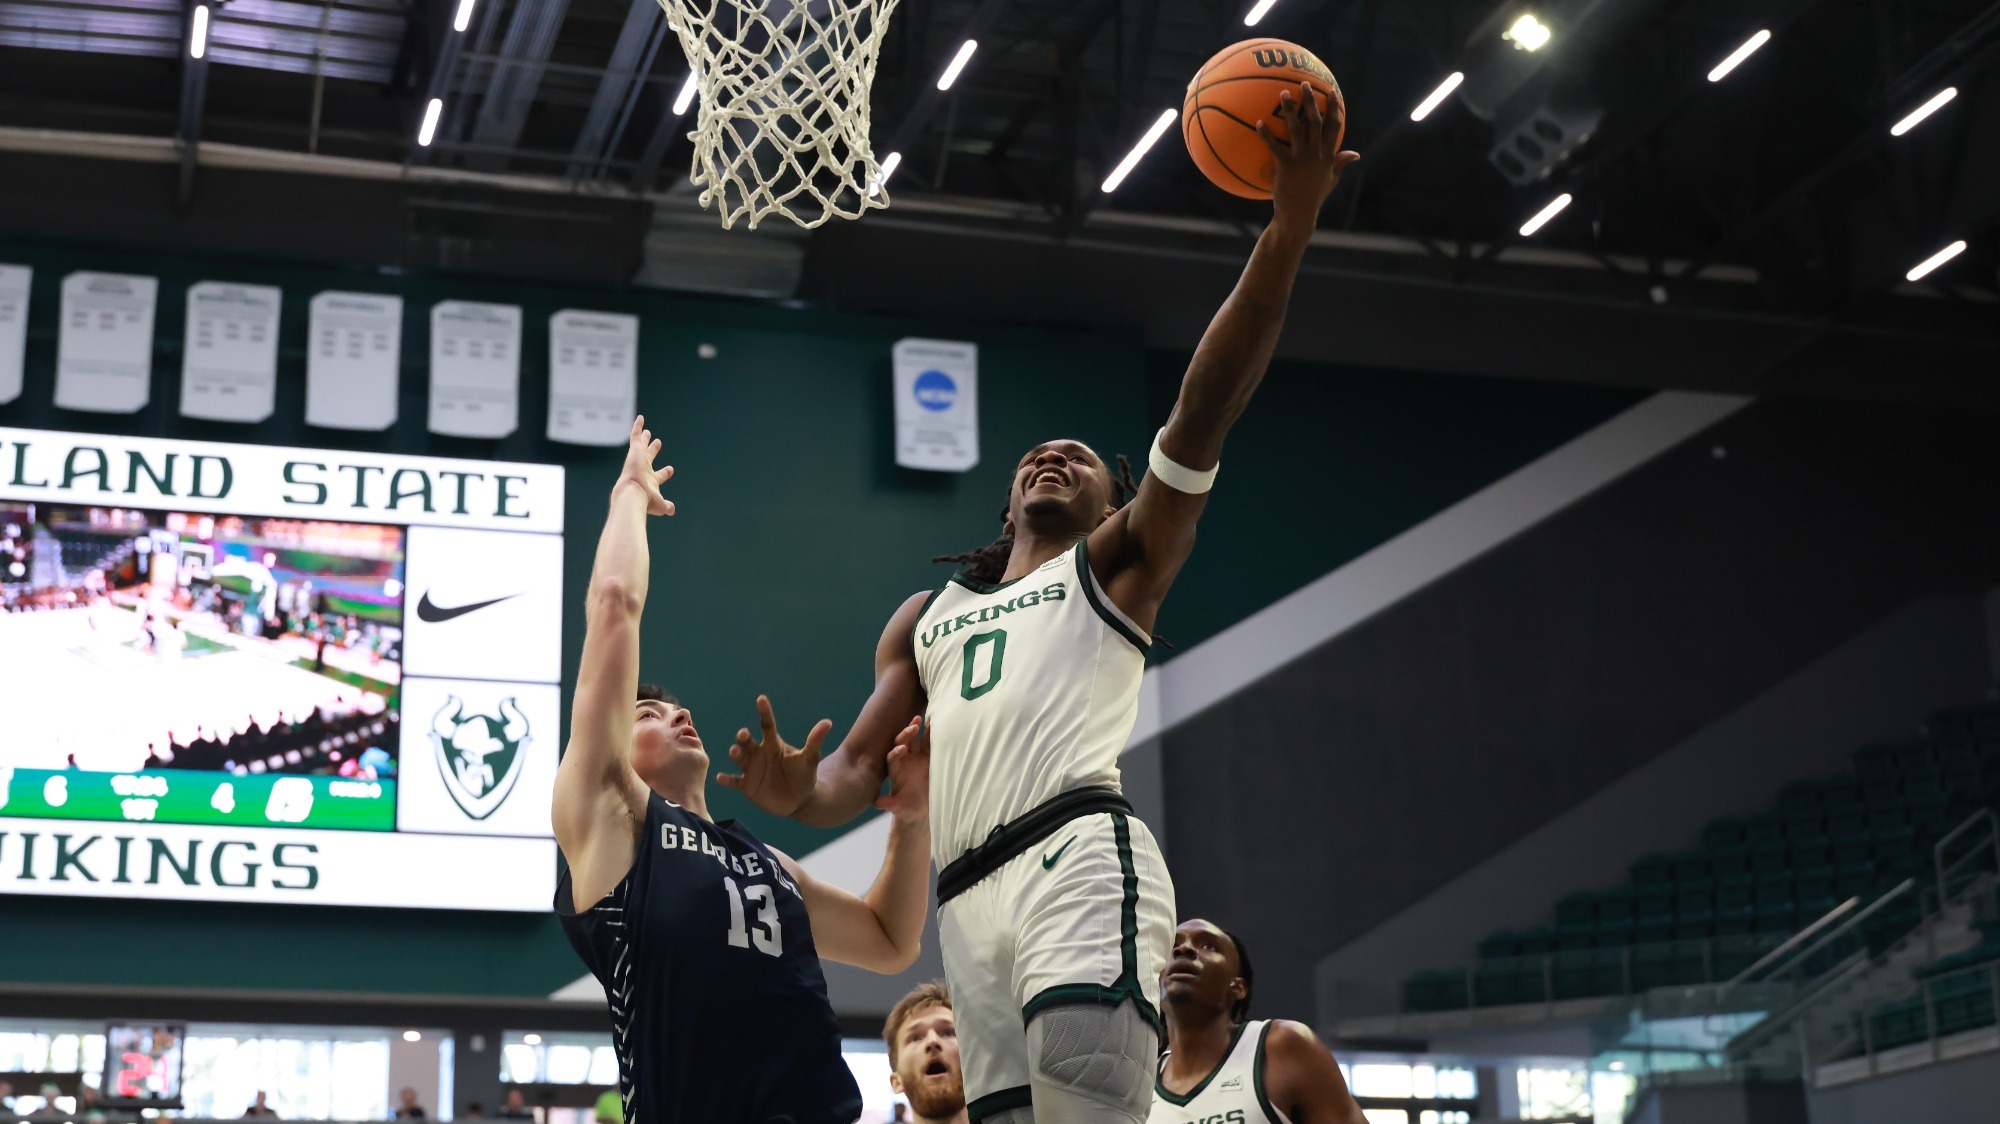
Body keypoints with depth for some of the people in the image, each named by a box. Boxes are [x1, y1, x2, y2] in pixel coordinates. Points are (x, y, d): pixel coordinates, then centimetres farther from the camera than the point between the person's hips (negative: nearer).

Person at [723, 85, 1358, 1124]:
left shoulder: (1116, 564, 19)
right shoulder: (924, 617, 33)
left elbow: (1203, 410, 6)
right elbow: (856, 772, 26)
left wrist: (1288, 230, -6)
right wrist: (801, 793, -1)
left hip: (1080, 856, -5)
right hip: (968, 897, 5)